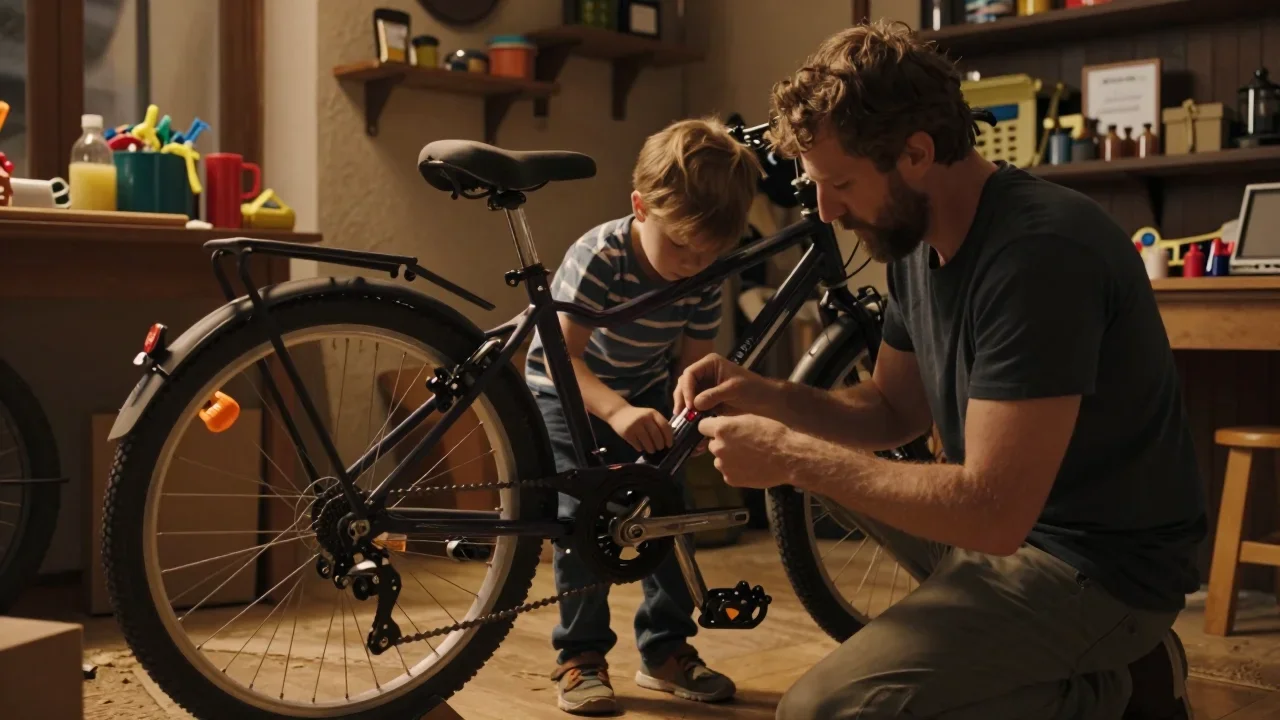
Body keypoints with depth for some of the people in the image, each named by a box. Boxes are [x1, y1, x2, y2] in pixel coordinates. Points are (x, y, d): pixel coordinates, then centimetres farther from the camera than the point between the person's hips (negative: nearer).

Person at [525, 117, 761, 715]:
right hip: (569, 391, -4)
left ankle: (665, 649, 13)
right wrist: (617, 411, -55)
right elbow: (562, 353, -38)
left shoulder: (704, 279, -16)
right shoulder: (598, 256, -31)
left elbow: (693, 359, -10)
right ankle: (580, 657, -2)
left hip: (644, 393, 5)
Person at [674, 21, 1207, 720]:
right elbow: (894, 411, 14)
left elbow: (991, 513, -30)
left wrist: (790, 454, -23)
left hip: (1097, 563, -10)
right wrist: (768, 398, -4)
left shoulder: (1039, 253, -27)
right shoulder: (917, 241, 3)